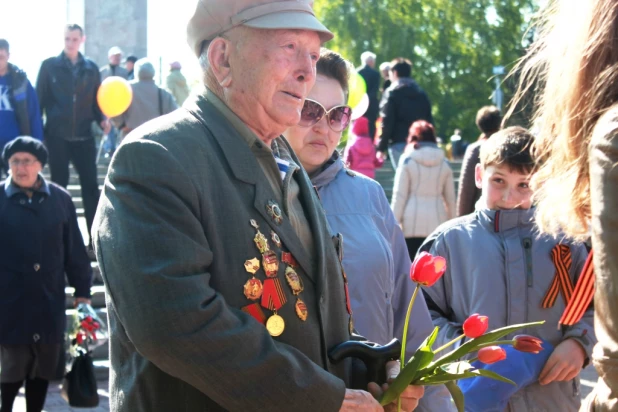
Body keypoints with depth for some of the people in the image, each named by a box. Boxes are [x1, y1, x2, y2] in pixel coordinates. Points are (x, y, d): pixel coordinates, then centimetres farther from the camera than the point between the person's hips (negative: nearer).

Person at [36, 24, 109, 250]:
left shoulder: (91, 68, 7)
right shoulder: (49, 66, 1)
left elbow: (96, 100, 12)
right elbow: (39, 99, 1)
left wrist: (102, 119, -7)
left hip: (83, 136, 2)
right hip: (57, 135, -2)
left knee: (91, 184, 1)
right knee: (59, 184, 6)